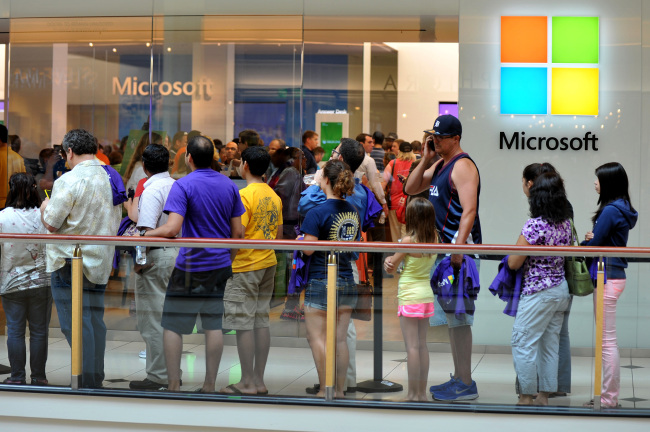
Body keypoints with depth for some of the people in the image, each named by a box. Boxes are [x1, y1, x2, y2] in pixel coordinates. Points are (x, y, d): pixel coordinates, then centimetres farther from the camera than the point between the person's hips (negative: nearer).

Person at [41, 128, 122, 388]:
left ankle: (86, 382, -7)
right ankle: (96, 380, 15)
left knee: (75, 323, -5)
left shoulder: (68, 181, -14)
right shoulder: (111, 179, 9)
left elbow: (51, 223, -13)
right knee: (95, 321, 12)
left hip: (70, 262, -7)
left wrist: (44, 207, 7)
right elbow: (115, 222, 16)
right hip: (101, 262, 7)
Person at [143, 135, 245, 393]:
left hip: (191, 267, -6)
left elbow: (172, 229, -22)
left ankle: (173, 386, 2)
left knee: (172, 326, 3)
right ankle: (210, 385, 13)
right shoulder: (229, 185, 6)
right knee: (213, 325, 10)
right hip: (220, 266, 6)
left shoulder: (183, 185, -13)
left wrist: (144, 235, -7)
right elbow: (237, 232, 8)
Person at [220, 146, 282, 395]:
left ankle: (247, 382, 0)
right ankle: (259, 380, 13)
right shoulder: (274, 196, 10)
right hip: (268, 264, 8)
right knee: (261, 321, 10)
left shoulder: (245, 195, -14)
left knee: (243, 324, -3)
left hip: (245, 267, -8)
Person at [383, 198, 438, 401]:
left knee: (412, 346, -4)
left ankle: (413, 393, -1)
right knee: (422, 345, 12)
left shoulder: (408, 241, -16)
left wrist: (388, 260, 14)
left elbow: (390, 268, -6)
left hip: (409, 296, -6)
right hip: (426, 295, 6)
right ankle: (422, 392, 16)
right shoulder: (434, 238, 1)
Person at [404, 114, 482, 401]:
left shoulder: (463, 166, -13)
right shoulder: (439, 166, 17)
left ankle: (466, 385, -6)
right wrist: (425, 159, 8)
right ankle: (459, 378, 21)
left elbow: (469, 211, -21)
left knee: (458, 316, -9)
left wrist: (458, 249, -28)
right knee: (451, 316, 13)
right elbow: (411, 189, 20)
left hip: (460, 247, -10)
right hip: (444, 247, 10)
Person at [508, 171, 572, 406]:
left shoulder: (535, 225, -19)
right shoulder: (565, 223, 3)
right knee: (550, 343, 13)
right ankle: (544, 396, 18)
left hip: (538, 292, -8)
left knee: (523, 343, 1)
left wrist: (512, 253, 9)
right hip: (561, 288, 8)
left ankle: (526, 396, 3)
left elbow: (514, 263, -16)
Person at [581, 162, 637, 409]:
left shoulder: (610, 210, -17)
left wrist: (585, 241, 7)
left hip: (608, 279, -10)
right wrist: (591, 238, -3)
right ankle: (610, 395, 20)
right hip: (614, 275, 10)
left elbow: (594, 244, -13)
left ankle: (609, 399, 0)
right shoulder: (623, 209, 13)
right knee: (607, 340, 15)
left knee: (607, 340, -5)